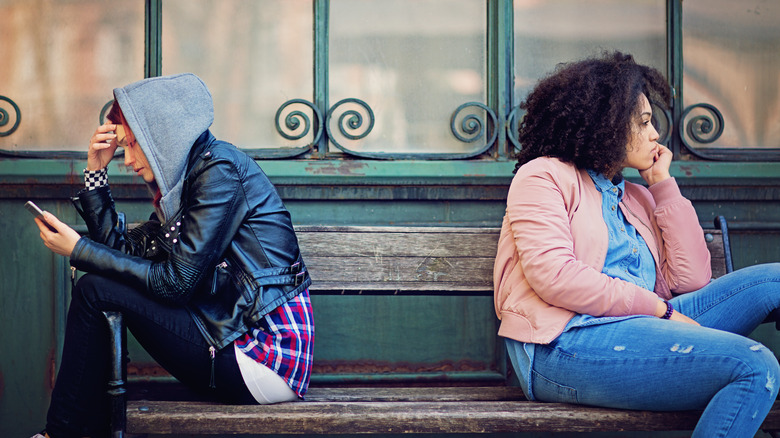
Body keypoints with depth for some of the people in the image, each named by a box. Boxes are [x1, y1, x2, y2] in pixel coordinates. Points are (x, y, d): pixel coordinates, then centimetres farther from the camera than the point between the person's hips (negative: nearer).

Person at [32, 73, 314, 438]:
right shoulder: (182, 182, 17)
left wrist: (79, 250, -8)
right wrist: (96, 171, 13)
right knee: (104, 284, 15)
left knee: (95, 291, -7)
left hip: (267, 359, -10)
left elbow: (177, 282, -15)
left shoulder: (219, 168, -12)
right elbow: (124, 251, 16)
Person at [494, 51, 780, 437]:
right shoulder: (544, 176, 7)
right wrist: (658, 309, -12)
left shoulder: (637, 197, 27)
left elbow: (690, 280, 14)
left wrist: (664, 185, 17)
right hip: (566, 344, -8)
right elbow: (553, 275, -11)